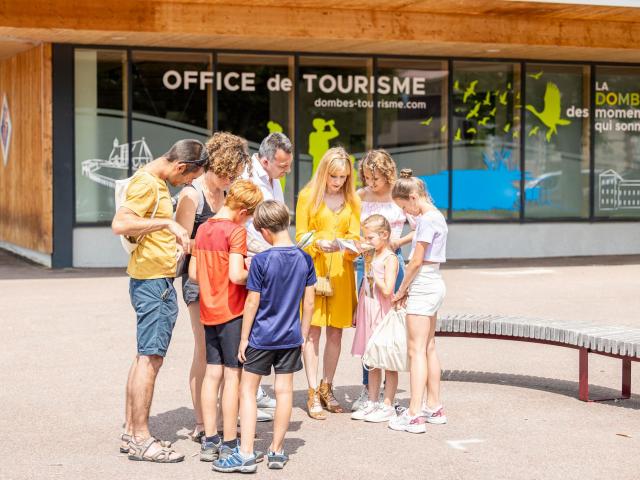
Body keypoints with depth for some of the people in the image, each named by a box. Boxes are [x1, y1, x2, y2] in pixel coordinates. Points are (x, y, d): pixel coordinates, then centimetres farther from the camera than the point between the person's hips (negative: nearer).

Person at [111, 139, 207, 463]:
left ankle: (131, 433, 19)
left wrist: (173, 235, 23)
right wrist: (167, 222, -28)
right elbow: (120, 224, -28)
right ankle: (140, 440, -6)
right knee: (150, 357, -9)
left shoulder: (158, 182, 18)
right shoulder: (146, 183, -14)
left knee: (145, 356, 13)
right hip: (152, 281, -11)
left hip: (159, 281, 11)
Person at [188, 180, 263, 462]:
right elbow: (236, 275, -23)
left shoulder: (203, 229, 8)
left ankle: (210, 442, 14)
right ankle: (229, 444, 3)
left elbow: (193, 274, 10)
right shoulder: (236, 231, -14)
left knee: (213, 373, 10)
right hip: (233, 312, -7)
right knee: (233, 375, -1)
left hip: (209, 311, 7)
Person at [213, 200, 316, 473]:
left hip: (261, 337, -4)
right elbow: (309, 301, 4)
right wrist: (303, 334, 15)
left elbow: (252, 302, -12)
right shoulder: (304, 259, -1)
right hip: (291, 337, 4)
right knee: (284, 390, 9)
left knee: (248, 389, 4)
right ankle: (277, 451, 16)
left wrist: (244, 338, -3)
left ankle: (246, 454, 0)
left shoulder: (261, 261, -15)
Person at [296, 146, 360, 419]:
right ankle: (313, 394, -1)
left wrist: (348, 247, -13)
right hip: (314, 268, -3)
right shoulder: (308, 196, 1)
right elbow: (301, 236, 0)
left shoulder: (352, 200, 11)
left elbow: (355, 236, 9)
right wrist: (319, 245, -19)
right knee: (313, 331, -5)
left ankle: (327, 388, 19)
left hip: (341, 270, 3)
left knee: (336, 332, 6)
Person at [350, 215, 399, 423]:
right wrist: (358, 311, 18)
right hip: (369, 313, 8)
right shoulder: (372, 257, 12)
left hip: (384, 313, -8)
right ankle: (372, 402, 21)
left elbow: (387, 290, -21)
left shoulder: (390, 259, -12)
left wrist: (372, 273, -17)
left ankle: (388, 405, 4)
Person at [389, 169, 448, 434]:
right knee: (429, 348, 15)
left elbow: (417, 261, -16)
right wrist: (408, 289, 9)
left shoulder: (427, 219, -16)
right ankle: (434, 408, 22)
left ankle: (414, 415, -11)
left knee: (416, 350, -9)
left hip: (423, 289, -10)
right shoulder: (436, 216, 14)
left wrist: (401, 290, -5)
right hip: (433, 285, 10)